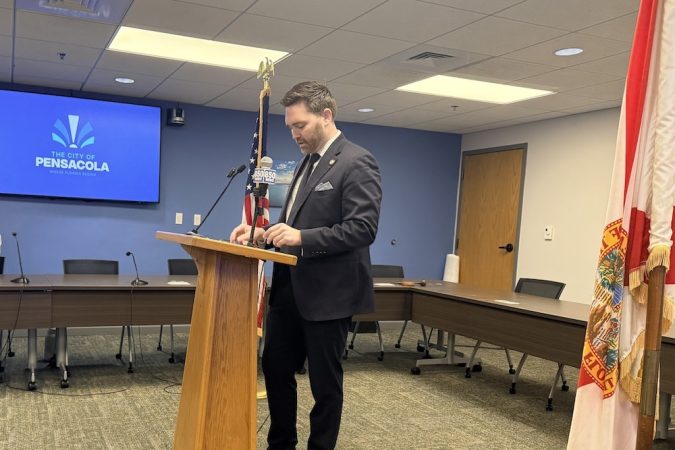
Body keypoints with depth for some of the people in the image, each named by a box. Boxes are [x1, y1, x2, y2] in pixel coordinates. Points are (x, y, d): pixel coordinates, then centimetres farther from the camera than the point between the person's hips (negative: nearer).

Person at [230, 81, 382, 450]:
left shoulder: (356, 163, -13)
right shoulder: (308, 162, 14)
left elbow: (363, 229, -21)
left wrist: (302, 237, -29)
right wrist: (262, 233, 2)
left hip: (326, 293, -9)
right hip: (290, 289, 9)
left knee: (324, 382, 5)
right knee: (275, 368, 17)